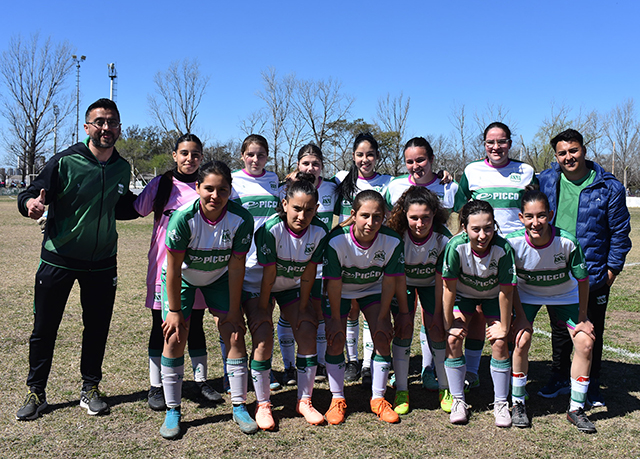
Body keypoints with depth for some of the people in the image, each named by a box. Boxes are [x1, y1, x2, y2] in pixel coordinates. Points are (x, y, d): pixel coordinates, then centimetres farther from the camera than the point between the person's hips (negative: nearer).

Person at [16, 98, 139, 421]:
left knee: (97, 328, 10)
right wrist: (31, 204, -34)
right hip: (58, 260, -3)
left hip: (102, 263, 4)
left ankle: (90, 390, 27)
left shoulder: (122, 168, 1)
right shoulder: (64, 161, -13)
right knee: (44, 328, 6)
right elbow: (29, 196, -11)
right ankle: (36, 394, 24)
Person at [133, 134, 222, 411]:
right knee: (161, 326, 4)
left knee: (195, 326, 10)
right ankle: (156, 386, 14)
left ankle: (201, 380, 22)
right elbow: (137, 209, 3)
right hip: (164, 265, -1)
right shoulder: (161, 184, 1)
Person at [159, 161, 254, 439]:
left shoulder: (241, 219, -27)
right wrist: (175, 310, -17)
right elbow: (173, 268, -22)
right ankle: (172, 411, 8)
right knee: (175, 337, -8)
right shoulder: (183, 218, -32)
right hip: (182, 277, -1)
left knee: (234, 333, -6)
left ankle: (239, 407, 7)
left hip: (219, 277, 2)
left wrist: (233, 312, -14)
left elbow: (236, 268, -19)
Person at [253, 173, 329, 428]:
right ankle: (262, 404, -1)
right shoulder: (271, 229, -30)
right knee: (263, 337, -16)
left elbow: (309, 273, -12)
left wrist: (303, 309, -7)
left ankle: (304, 401, 7)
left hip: (292, 287, 3)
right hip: (258, 285, -3)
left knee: (308, 332, -8)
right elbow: (268, 273, -24)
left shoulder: (319, 232, -19)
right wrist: (262, 309, -17)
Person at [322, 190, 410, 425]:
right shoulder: (337, 240, -33)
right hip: (340, 291, -1)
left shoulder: (392, 241, -28)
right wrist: (336, 319, -16)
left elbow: (389, 281, -16)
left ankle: (378, 399, 8)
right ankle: (337, 400, 10)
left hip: (373, 289, 2)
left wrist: (383, 317, -11)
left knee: (382, 337, -8)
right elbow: (334, 283, -23)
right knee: (335, 341, -8)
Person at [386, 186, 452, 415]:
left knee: (437, 331, -7)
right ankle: (401, 391, 1)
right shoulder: (397, 235, -31)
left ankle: (445, 388, 13)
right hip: (402, 282, -1)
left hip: (429, 284, 1)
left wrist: (437, 313, -11)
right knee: (403, 330, -12)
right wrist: (401, 311, -20)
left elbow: (440, 278, -17)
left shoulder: (443, 238, -28)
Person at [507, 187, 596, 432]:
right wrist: (520, 316, -14)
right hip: (527, 294, 0)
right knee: (521, 341, -17)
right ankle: (518, 404, 4)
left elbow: (582, 279, -15)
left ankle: (576, 409, 8)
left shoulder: (566, 242, -32)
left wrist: (582, 318, -9)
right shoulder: (514, 242, -30)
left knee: (585, 343, -10)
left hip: (565, 294, 1)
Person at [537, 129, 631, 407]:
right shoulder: (545, 182, 0)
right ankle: (560, 379, 33)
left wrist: (612, 268, -4)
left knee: (591, 333, 10)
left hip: (594, 276, -2)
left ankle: (591, 386, 27)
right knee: (559, 330, 16)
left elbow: (620, 231, -1)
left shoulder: (609, 187, -6)